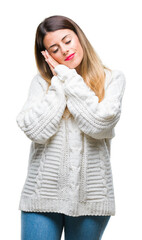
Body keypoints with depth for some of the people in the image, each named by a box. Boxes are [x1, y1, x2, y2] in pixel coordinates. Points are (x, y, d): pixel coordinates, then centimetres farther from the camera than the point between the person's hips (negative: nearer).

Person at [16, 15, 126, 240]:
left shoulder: (112, 78, 2)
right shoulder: (42, 81, 4)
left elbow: (100, 125, -14)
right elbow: (35, 130, -10)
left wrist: (69, 78, -8)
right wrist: (59, 83, -6)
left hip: (90, 195, 0)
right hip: (43, 194, 0)